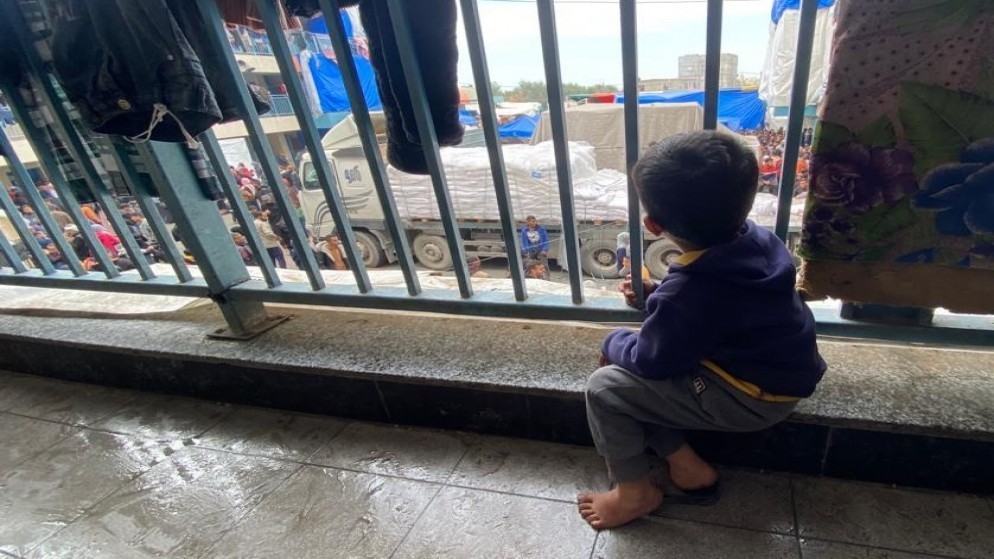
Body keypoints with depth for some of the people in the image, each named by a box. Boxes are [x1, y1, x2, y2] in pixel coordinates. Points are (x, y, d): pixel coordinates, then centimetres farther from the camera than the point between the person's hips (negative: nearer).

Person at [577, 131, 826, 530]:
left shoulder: (687, 294, -34)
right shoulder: (754, 240, -8)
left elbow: (650, 362, -18)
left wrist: (613, 342, 1)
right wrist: (656, 293, 6)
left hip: (752, 399, -9)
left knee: (604, 387, -9)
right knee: (627, 371, 9)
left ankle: (636, 490, 15)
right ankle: (685, 466, 14)